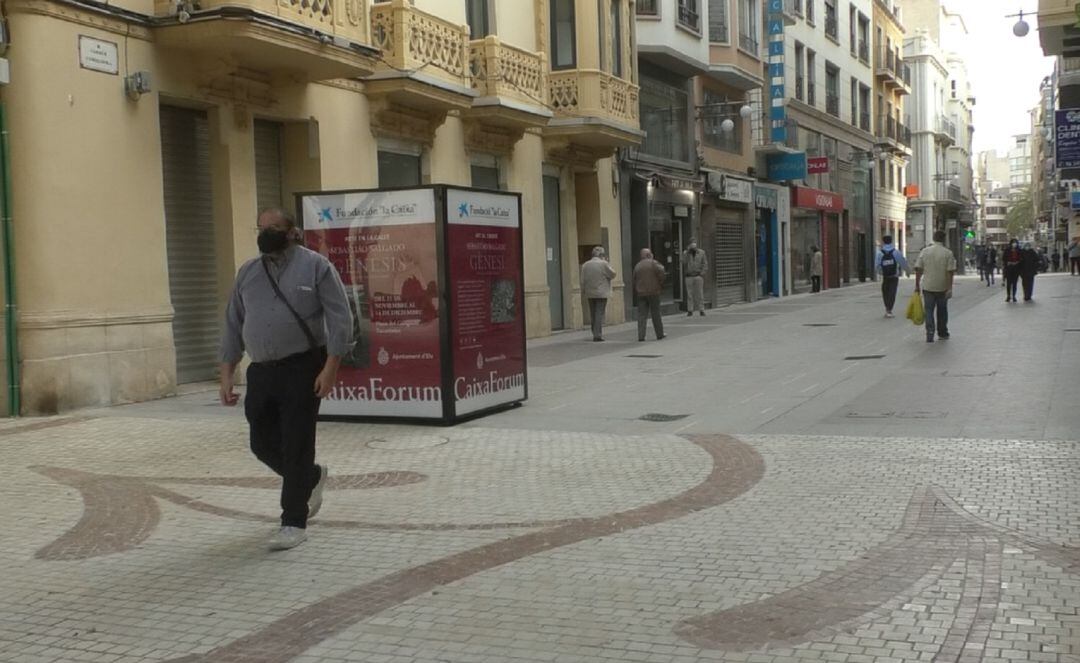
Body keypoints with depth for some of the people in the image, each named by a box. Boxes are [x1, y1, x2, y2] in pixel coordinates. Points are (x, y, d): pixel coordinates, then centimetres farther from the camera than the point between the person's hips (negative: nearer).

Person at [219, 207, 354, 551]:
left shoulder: (315, 266, -4)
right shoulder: (247, 273, 12)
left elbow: (340, 319, -8)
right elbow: (233, 327, 15)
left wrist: (330, 368, -16)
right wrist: (226, 376, 9)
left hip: (302, 369, -6)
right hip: (260, 372, 6)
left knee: (296, 446, -4)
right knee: (263, 444, 11)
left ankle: (294, 522, 7)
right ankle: (311, 477, 39)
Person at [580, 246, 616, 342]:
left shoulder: (585, 265, 4)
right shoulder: (604, 264, -10)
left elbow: (583, 281, 5)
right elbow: (612, 274, -2)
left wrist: (584, 291, 14)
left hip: (590, 293, 5)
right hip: (601, 293, -4)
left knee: (593, 315, 13)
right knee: (600, 314, -3)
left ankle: (595, 334, 19)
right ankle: (598, 335, -8)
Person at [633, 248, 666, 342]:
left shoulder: (637, 266, 11)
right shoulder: (653, 263, -5)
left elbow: (634, 280, 12)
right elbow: (661, 273, -15)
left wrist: (636, 292, 18)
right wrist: (661, 285, 0)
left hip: (641, 293, 4)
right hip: (653, 292, -4)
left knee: (641, 315, 2)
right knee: (655, 314, 5)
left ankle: (641, 336, -5)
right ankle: (659, 334, 12)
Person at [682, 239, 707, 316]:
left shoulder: (701, 253, 7)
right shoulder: (685, 253, 6)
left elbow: (705, 264, 7)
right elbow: (684, 264, -7)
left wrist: (702, 272, -6)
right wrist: (688, 253, -10)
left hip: (698, 276, 0)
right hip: (689, 276, 0)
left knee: (700, 294, -2)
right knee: (690, 294, 0)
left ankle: (701, 310, 2)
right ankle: (690, 310, 5)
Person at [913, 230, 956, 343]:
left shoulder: (924, 251, 0)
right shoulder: (948, 253, -6)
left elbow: (918, 270, -1)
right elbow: (950, 272, -11)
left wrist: (917, 285, 5)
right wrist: (950, 288, -9)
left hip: (927, 287, 1)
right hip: (942, 287, -1)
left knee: (929, 310, 4)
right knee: (942, 310, 15)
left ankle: (930, 334, -9)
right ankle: (942, 333, 26)